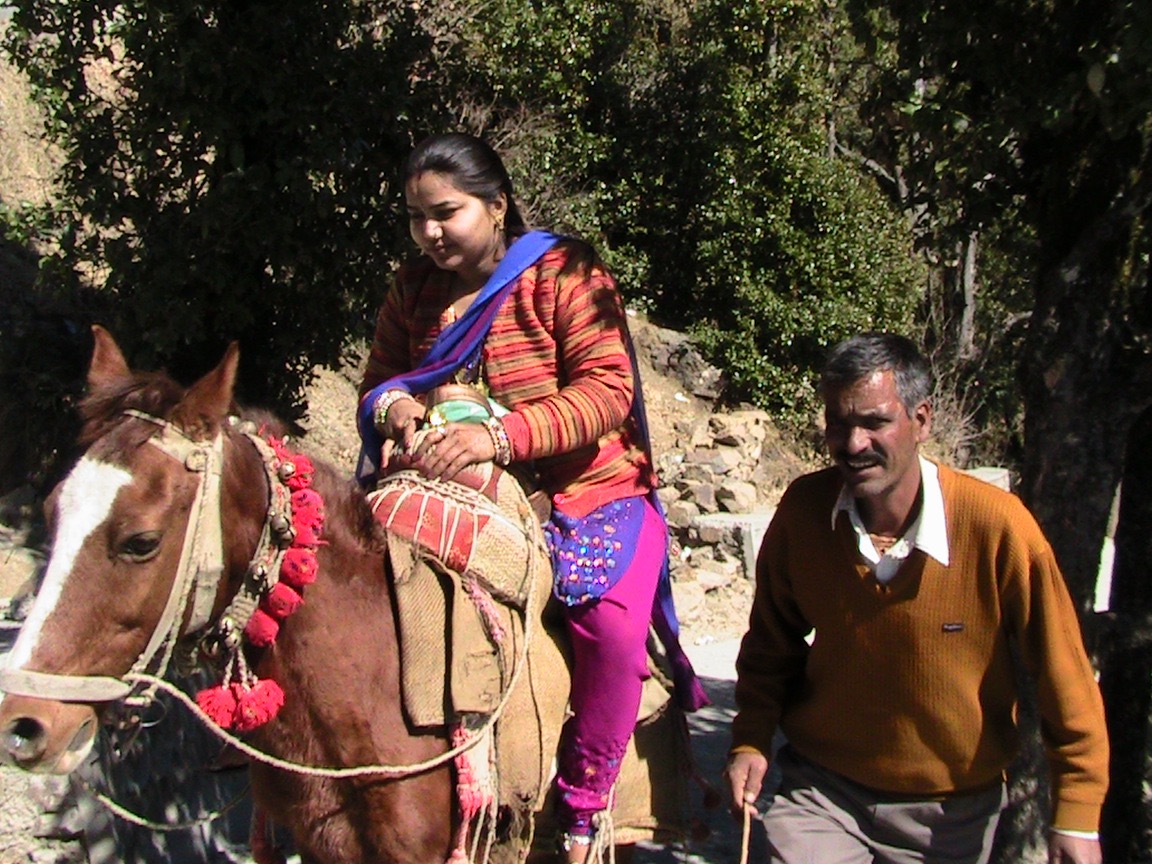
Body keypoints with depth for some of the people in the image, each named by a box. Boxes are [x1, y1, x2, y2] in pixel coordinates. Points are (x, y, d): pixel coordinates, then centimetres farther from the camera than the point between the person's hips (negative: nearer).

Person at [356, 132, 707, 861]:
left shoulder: (563, 274, -9)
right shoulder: (414, 292, 9)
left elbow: (608, 390, -20)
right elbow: (378, 382, 14)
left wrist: (499, 435, -34)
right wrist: (394, 405, -13)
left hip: (586, 493, -5)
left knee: (612, 619, -31)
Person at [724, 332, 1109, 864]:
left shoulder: (997, 525, -23)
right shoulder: (802, 510, -14)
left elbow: (1064, 678, -13)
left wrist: (1076, 819, -10)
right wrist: (750, 741, -5)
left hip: (951, 808, -1)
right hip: (820, 786, 1)